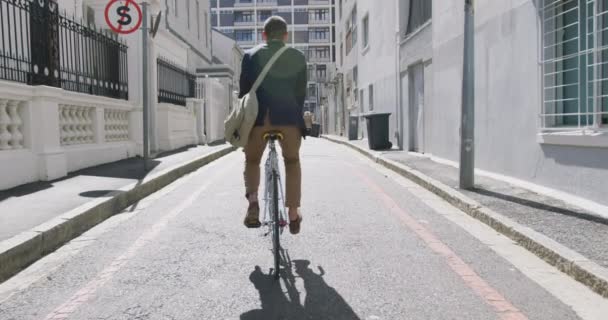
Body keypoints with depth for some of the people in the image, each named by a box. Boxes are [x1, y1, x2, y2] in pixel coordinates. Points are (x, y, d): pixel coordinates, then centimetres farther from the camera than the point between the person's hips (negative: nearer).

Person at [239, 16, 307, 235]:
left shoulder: (251, 56, 8)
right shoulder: (298, 57, 10)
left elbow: (244, 91, 7)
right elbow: (301, 92, 9)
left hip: (258, 118, 0)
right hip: (289, 117, 0)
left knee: (252, 161, 20)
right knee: (292, 162, 19)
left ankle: (253, 200, -5)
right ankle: (293, 213, 14)